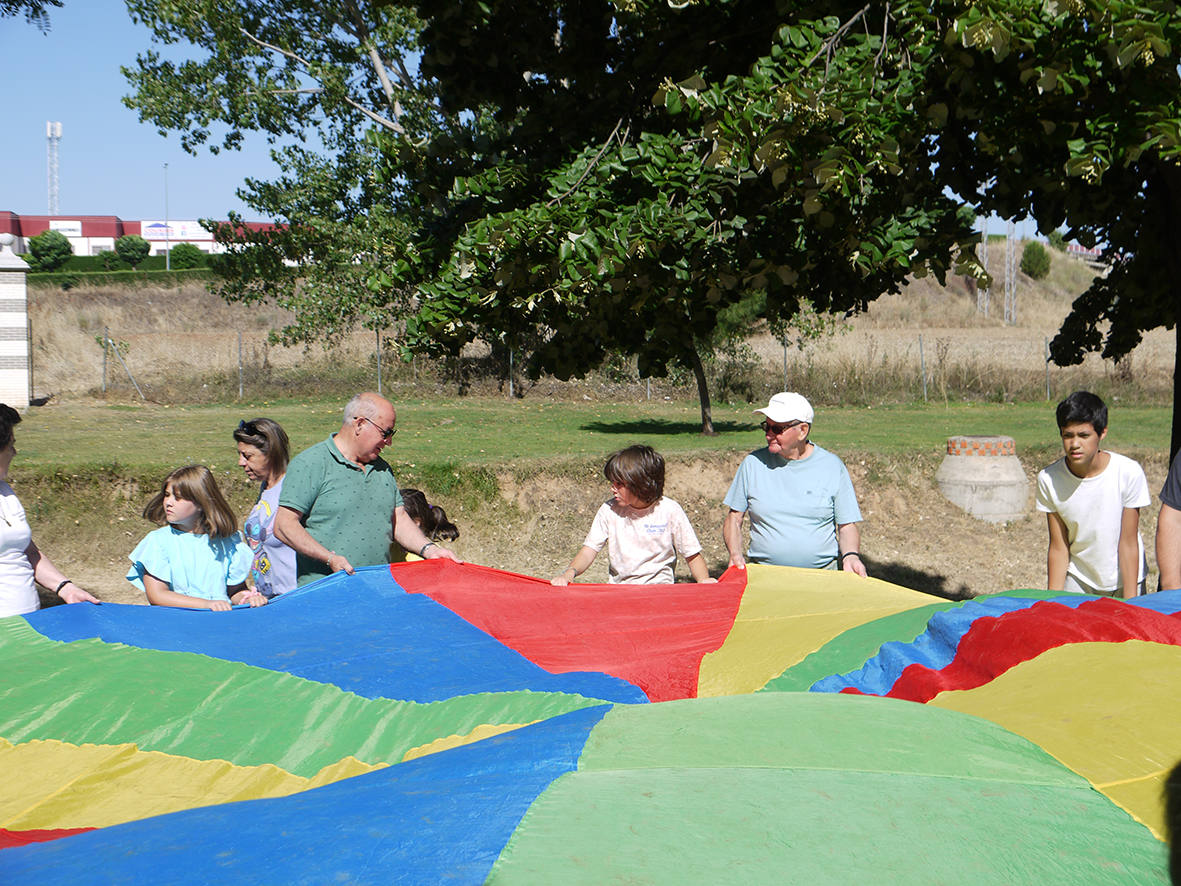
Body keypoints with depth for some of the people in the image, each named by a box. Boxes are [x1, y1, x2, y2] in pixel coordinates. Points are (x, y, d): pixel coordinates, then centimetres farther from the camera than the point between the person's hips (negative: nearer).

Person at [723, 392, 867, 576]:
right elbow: (734, 518, 10)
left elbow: (847, 524, 7)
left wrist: (851, 555, -12)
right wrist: (735, 554, -7)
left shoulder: (832, 466, 3)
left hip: (822, 575, 0)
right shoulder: (753, 463, 5)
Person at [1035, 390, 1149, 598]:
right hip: (1077, 580, 1)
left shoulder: (1128, 473, -19)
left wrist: (1130, 605, -14)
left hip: (1125, 578, -1)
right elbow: (1058, 548, -8)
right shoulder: (1049, 480, -15)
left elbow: (1128, 544, -14)